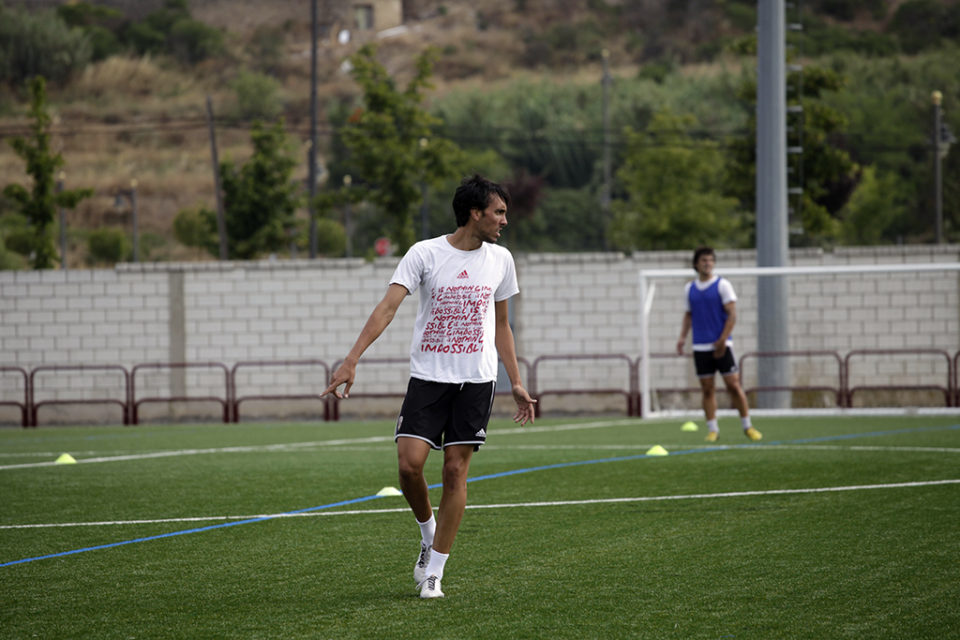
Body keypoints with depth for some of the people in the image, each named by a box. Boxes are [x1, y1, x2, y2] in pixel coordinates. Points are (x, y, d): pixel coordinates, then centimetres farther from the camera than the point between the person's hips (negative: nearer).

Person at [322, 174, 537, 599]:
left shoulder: (500, 260, 8)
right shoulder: (425, 254, -5)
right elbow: (387, 307, -12)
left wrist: (517, 384, 16)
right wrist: (352, 360, -23)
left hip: (477, 380, 2)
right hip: (428, 375, -2)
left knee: (455, 470, -3)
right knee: (410, 461, -13)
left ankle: (434, 572, 4)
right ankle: (428, 534, 17)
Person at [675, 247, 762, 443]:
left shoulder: (722, 285, -2)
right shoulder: (689, 289, 11)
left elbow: (732, 315, -6)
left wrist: (722, 341, -14)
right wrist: (682, 337, 5)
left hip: (722, 345, -3)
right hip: (700, 346, 3)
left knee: (734, 385, -6)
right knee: (707, 389, 2)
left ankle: (747, 426, 4)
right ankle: (712, 430, 6)